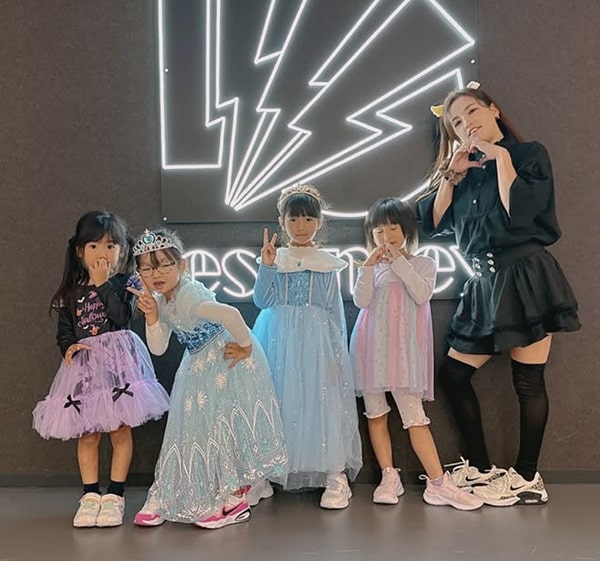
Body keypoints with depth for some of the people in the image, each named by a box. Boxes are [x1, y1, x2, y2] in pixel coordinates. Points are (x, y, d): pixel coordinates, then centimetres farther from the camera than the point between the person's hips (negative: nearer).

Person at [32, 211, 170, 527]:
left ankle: (114, 495, 13)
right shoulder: (72, 291, 10)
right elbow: (63, 330, 11)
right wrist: (69, 347, -9)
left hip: (118, 361, -3)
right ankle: (90, 495, 17)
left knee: (120, 430, 2)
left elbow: (122, 317, -16)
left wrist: (104, 283, -14)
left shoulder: (125, 284, 0)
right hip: (84, 364, 3)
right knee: (87, 434, 6)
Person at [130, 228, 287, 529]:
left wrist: (246, 346, -29)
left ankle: (235, 499, 15)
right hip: (199, 368, 9)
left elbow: (230, 314, -45)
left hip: (228, 366, -9)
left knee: (226, 428, -1)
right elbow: (158, 349, -2)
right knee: (196, 426, 17)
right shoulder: (161, 301, 1)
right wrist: (152, 315, -15)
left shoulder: (188, 296, -29)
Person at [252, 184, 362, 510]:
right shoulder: (274, 259, 7)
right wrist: (266, 267, -12)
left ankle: (335, 476, 1)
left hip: (318, 340, 0)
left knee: (323, 401, -7)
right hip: (279, 340, 1)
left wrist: (338, 353, 1)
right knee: (278, 401, 1)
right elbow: (261, 301, -1)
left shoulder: (328, 264, 8)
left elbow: (336, 310, 7)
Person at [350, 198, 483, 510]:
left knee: (414, 415, -7)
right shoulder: (369, 267, 11)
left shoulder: (423, 263, 8)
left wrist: (399, 261, -11)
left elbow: (422, 295, -11)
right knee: (376, 413, 4)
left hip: (403, 347, -2)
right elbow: (361, 301, -4)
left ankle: (438, 483, -4)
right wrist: (370, 265, -9)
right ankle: (389, 477, 13)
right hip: (372, 346, 3)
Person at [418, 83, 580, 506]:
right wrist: (452, 173, 0)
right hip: (485, 284, 7)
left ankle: (528, 479, 11)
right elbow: (433, 224, 6)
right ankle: (481, 468, 17)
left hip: (526, 279, -7)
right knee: (453, 375, 5)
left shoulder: (530, 154, -1)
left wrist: (501, 158, -10)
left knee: (528, 382, -2)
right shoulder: (466, 171, 16)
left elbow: (520, 213, -18)